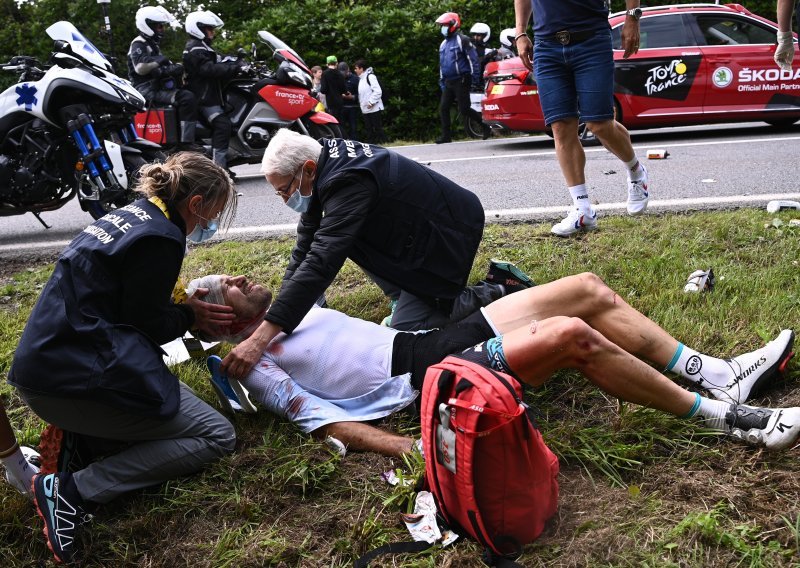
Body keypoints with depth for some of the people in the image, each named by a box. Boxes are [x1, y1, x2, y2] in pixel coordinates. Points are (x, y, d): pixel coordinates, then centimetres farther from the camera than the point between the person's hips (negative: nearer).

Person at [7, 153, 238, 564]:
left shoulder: (131, 215, 15)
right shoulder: (160, 238, -14)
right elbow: (146, 325, -9)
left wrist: (191, 307, 17)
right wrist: (190, 316, 9)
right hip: (73, 377, -10)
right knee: (217, 437, -3)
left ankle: (74, 434, 7)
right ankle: (73, 491, -13)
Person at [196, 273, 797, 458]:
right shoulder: (253, 361, -4)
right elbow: (324, 420, -15)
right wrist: (409, 449, -25)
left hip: (438, 335, 10)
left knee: (589, 289, -1)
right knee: (573, 335, -27)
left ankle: (717, 373, 3)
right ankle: (723, 415, -14)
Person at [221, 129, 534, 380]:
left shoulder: (349, 183, -33)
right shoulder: (329, 156, -4)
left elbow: (321, 262, -43)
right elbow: (307, 243, 0)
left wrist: (262, 337, -48)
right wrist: (276, 311, -6)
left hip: (450, 236, -9)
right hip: (414, 234, 9)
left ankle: (497, 292, 2)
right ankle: (410, 299, 14)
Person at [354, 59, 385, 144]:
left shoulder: (370, 76, -11)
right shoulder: (360, 79, 16)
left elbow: (378, 91, -18)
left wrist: (371, 102, -18)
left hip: (374, 109, -9)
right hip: (365, 110, 9)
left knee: (378, 128, -5)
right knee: (369, 129, 11)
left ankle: (382, 142, 0)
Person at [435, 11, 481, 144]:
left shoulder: (462, 40, -6)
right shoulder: (443, 44, 18)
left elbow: (473, 60, -10)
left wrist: (475, 80, -14)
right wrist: (442, 82, 17)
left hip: (461, 81, -7)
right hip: (448, 82, 7)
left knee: (464, 110, -7)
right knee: (443, 108, 2)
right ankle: (446, 135, 8)